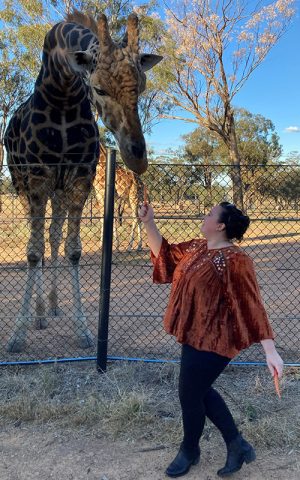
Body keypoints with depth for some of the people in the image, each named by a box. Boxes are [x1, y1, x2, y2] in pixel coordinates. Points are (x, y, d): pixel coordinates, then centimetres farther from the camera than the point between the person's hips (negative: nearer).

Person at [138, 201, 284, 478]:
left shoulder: (234, 260, -22)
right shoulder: (197, 248, 4)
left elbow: (252, 305, -25)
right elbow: (165, 253, 17)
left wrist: (270, 351, -27)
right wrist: (148, 222, 7)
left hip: (212, 340, -9)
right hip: (196, 336, 9)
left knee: (190, 395, 6)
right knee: (201, 391, 19)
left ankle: (190, 451, 34)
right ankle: (237, 446, 35)